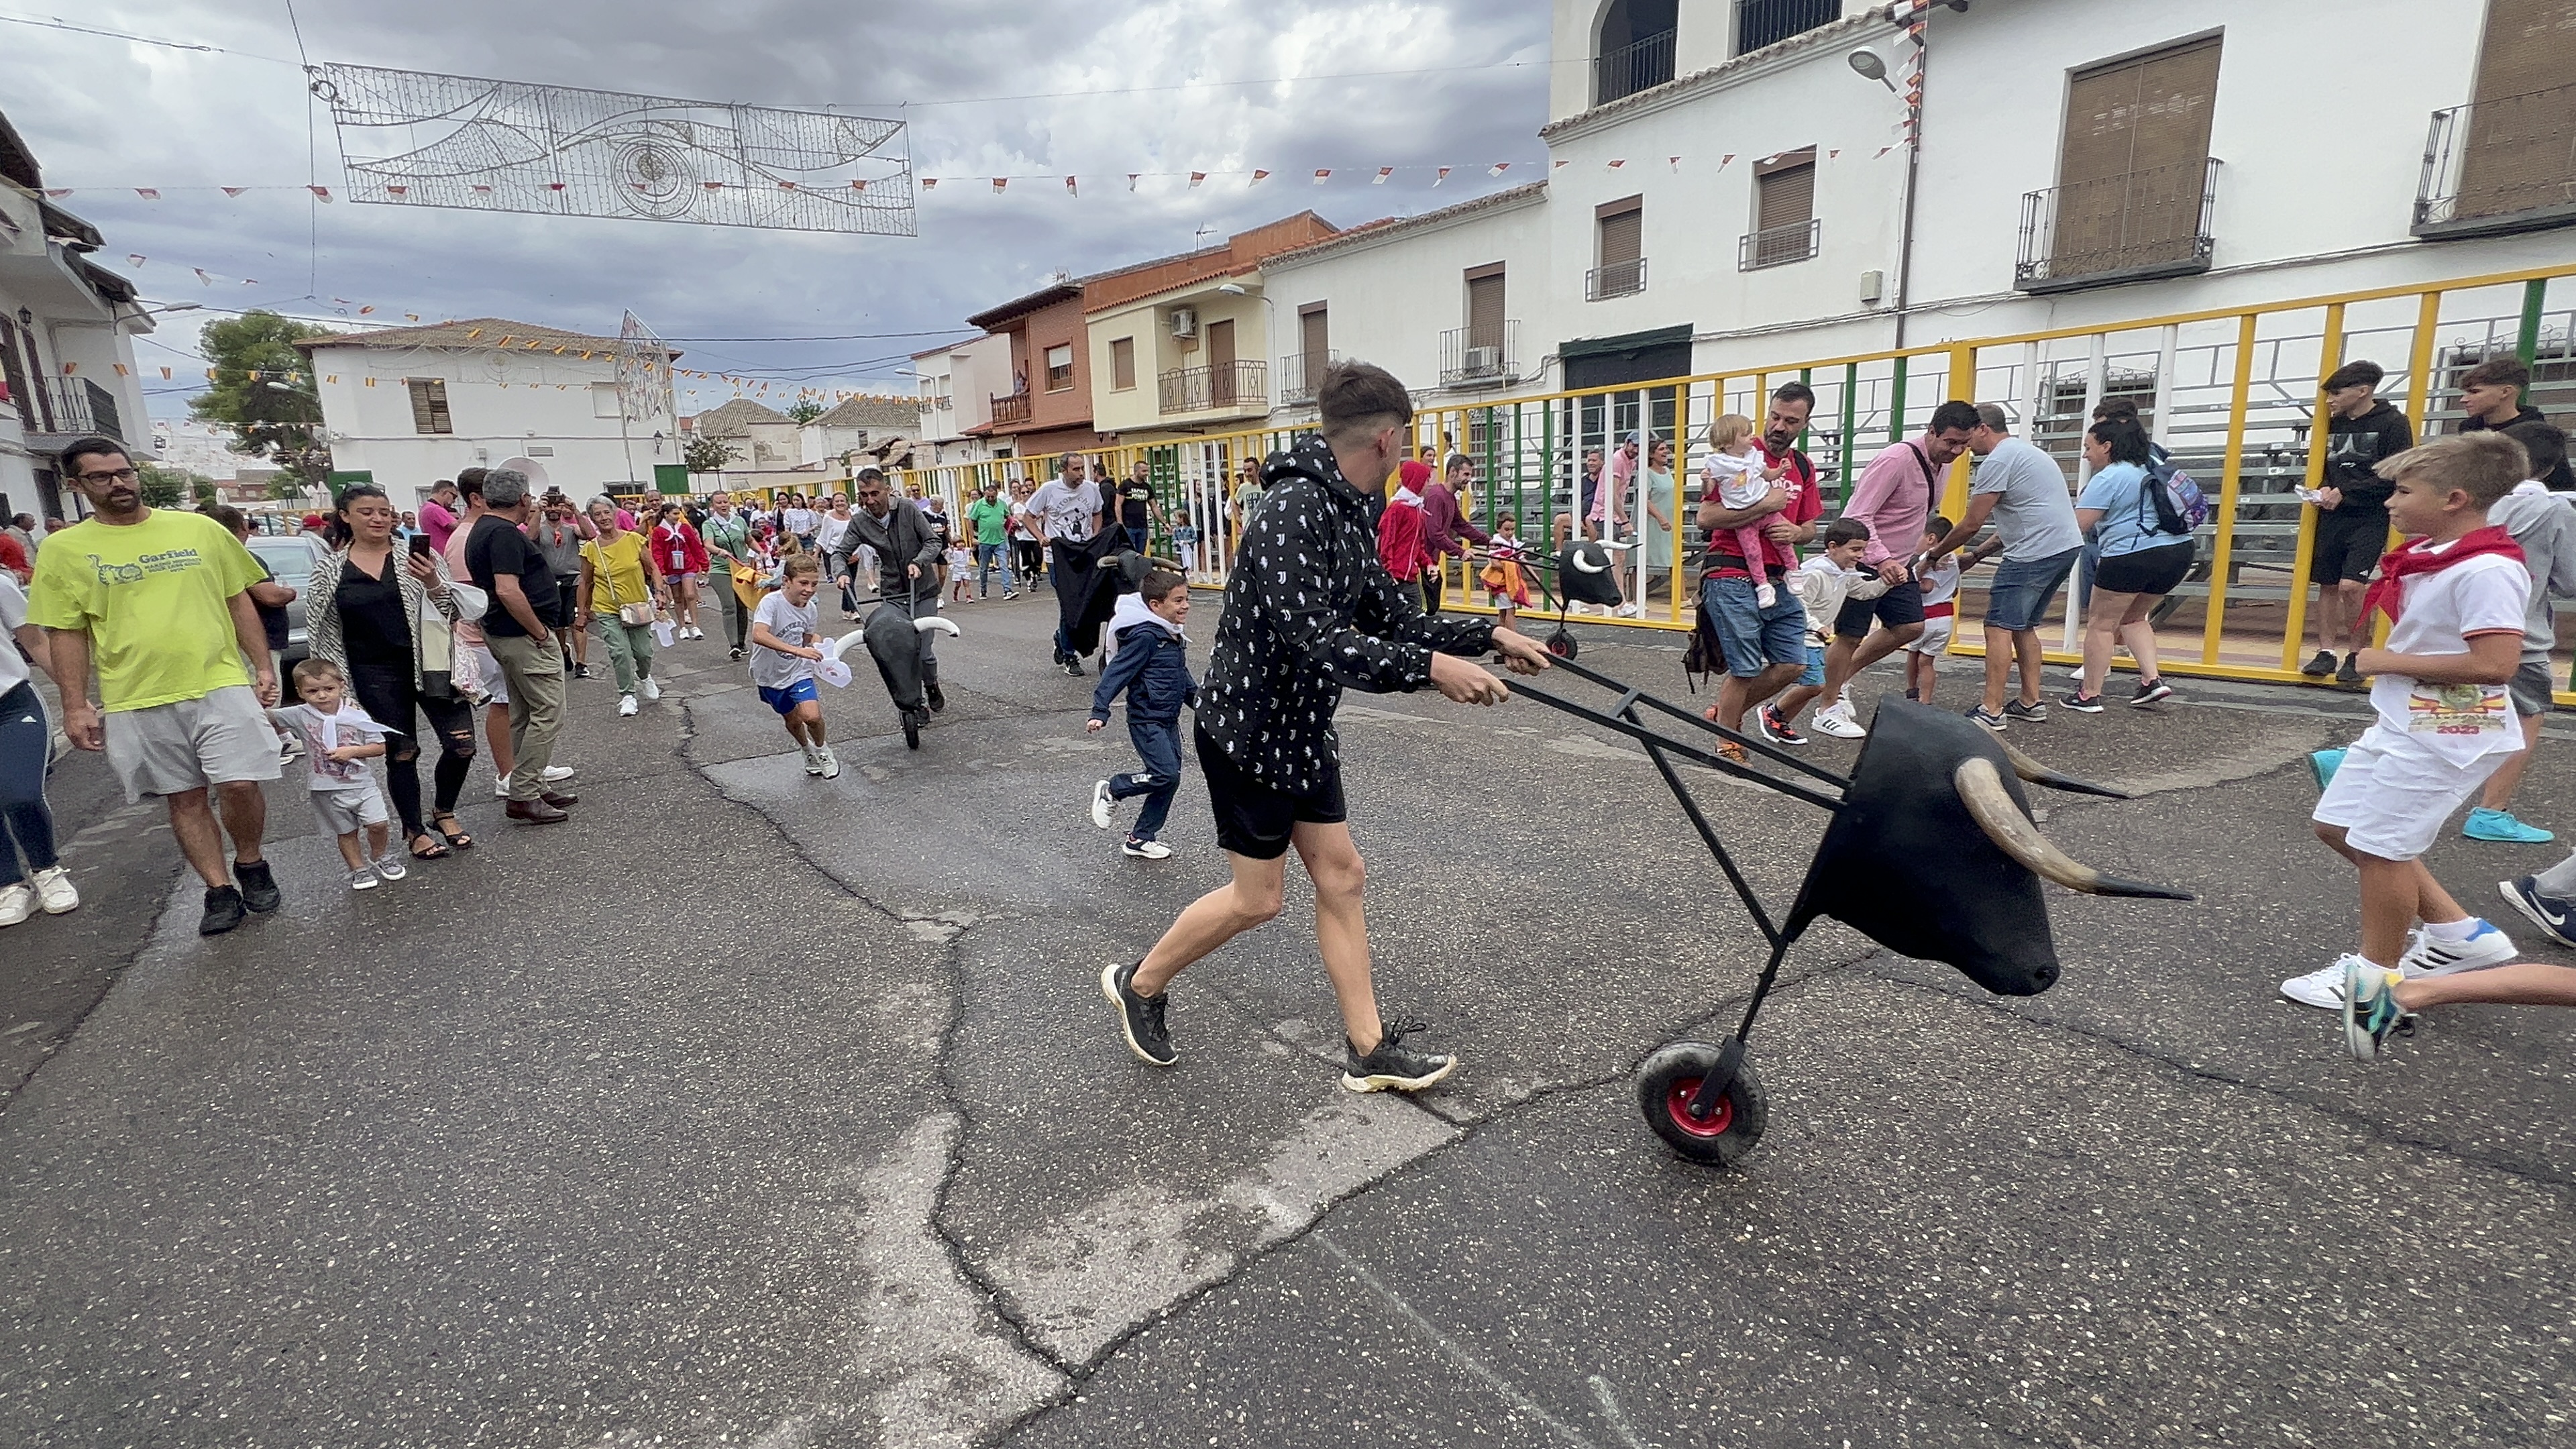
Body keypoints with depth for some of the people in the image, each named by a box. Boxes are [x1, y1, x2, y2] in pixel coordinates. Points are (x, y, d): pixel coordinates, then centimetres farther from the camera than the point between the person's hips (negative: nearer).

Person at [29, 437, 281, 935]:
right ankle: (220, 890, 17)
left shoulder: (199, 529, 5)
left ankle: (251, 864, 17)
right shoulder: (63, 549, 4)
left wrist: (264, 667, 5)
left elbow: (239, 600, 10)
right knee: (185, 799, 8)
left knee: (240, 785, -7)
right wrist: (75, 705, 0)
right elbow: (66, 633, 5)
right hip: (135, 702, 1)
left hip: (221, 685, -1)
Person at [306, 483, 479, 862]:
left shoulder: (416, 555, 1)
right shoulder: (330, 571, 3)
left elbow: (454, 611, 1)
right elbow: (321, 633, 8)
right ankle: (415, 831, 21)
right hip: (376, 675, 0)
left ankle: (443, 813, 23)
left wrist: (433, 583, -18)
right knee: (402, 753, 5)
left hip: (429, 665, 0)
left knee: (462, 745, -3)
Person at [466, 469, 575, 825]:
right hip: (525, 636, -11)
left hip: (502, 634, 11)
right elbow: (508, 591, -27)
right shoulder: (505, 533, -18)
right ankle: (524, 797, -5)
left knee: (523, 715, 15)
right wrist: (540, 632, -19)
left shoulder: (481, 530, 14)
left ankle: (532, 787, 23)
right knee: (548, 714, -7)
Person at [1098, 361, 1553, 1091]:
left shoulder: (1348, 512, 7)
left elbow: (1392, 618, 12)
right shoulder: (1294, 507, -24)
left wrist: (1489, 635, 6)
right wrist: (1430, 667, -35)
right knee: (1256, 897, 3)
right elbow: (1311, 638, -33)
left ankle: (1370, 1051, 21)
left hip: (1301, 726, 9)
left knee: (1341, 875, 10)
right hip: (1248, 728, -9)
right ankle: (1138, 983, 27)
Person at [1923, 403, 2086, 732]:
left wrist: (1935, 554, 5)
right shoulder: (2026, 452, 23)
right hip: (2066, 546, 10)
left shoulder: (1998, 461, -9)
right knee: (2023, 626, 17)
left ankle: (1991, 711, -12)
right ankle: (2031, 702, 19)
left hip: (2035, 553, -10)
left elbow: (1971, 524, -9)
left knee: (2000, 627, -9)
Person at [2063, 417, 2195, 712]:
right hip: (2179, 551, 9)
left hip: (2133, 555, -9)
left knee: (2101, 624, 1)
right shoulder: (2148, 471, 20)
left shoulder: (2108, 478, -9)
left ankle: (2089, 695, 3)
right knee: (2134, 617, 25)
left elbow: (2077, 525, -15)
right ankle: (2153, 679, 13)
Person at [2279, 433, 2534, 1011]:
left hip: (2446, 736, -10)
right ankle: (2459, 934, 28)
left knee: (2380, 844, -1)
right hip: (2400, 725, 10)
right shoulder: (2429, 557, 9)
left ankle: (2376, 972, 16)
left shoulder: (2486, 570, -21)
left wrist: (2388, 662, -20)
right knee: (2338, 825, 16)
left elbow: (2496, 663, -28)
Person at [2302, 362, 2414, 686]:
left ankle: (2356, 656, 0)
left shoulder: (2393, 423, -4)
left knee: (2350, 586, -14)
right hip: (2332, 517, 5)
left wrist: (2345, 492, -14)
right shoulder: (2333, 424, 12)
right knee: (2327, 586, 6)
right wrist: (2324, 489, 1)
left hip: (2370, 519, -5)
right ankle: (2326, 653, 13)